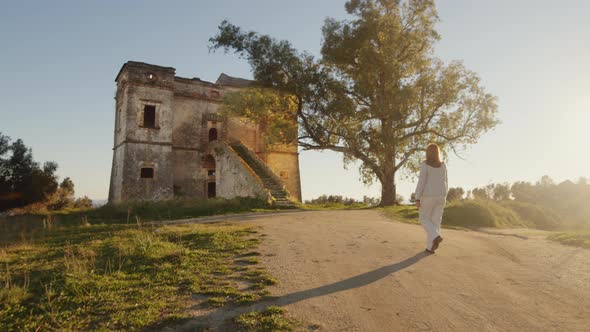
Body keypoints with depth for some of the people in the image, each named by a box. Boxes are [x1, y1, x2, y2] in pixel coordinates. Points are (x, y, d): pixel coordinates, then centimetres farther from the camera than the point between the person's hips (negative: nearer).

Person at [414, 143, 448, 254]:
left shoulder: (425, 165, -11)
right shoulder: (443, 165, 5)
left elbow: (421, 182, -15)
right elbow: (445, 183, 9)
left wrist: (417, 199, -11)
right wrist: (444, 197, 17)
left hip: (428, 196, -5)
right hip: (440, 196, 5)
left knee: (424, 219, 11)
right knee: (435, 221, 10)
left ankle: (436, 237, -13)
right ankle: (430, 247, 10)